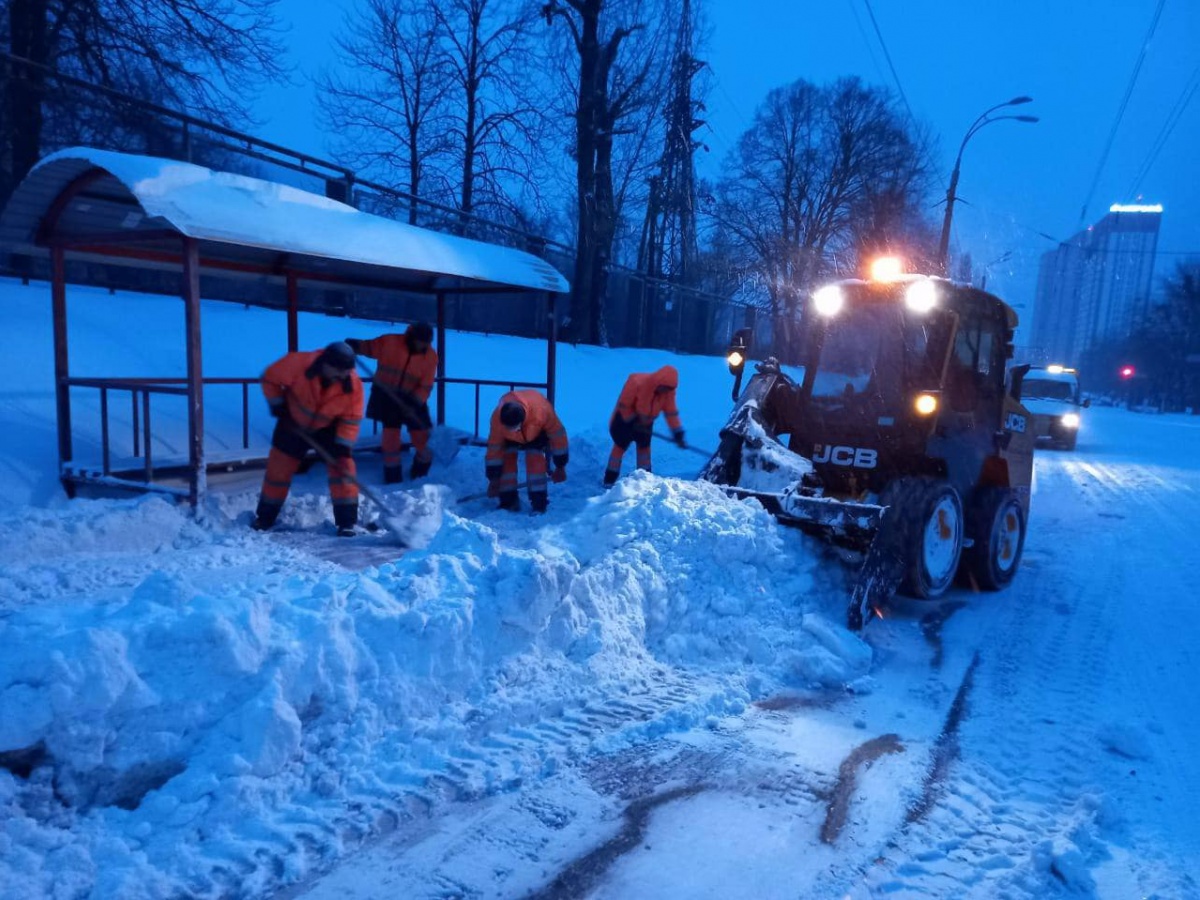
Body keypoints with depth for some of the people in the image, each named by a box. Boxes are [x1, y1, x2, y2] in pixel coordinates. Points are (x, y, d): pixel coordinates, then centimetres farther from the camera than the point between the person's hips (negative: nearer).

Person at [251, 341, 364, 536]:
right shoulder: (299, 363, -32)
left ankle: (347, 522, -3)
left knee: (342, 468, -11)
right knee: (278, 468, 6)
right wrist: (277, 406, -17)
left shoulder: (353, 385, -26)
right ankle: (264, 518, 23)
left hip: (329, 428, 0)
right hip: (293, 424, 0)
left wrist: (343, 447, -25)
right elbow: (271, 378, -14)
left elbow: (351, 419, -18)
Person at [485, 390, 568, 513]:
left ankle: (539, 504, -15)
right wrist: (494, 480, -17)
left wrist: (560, 467, -16)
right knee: (507, 459, -17)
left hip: (537, 431, -1)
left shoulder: (543, 411, -43)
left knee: (535, 459, -22)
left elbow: (558, 436, -26)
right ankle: (508, 502, -3)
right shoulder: (497, 418, -38)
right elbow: (494, 448, -24)